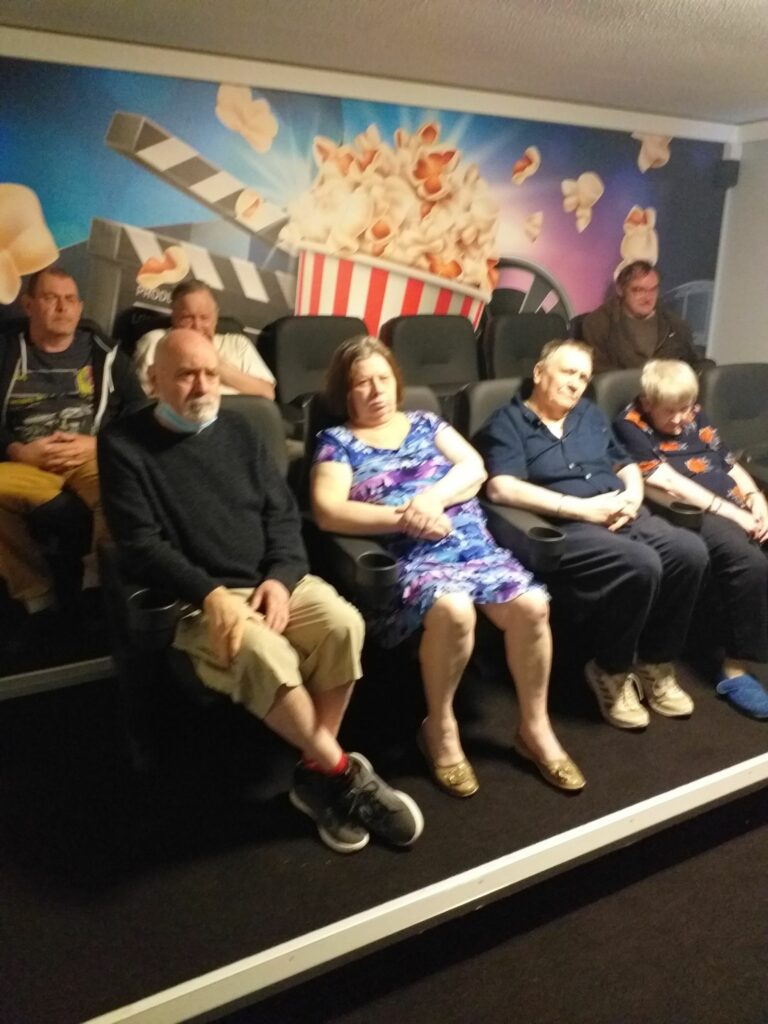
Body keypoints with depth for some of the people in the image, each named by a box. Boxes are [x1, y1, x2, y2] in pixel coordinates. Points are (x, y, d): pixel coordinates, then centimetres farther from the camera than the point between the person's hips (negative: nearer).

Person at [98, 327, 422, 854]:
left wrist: (281, 577, -9)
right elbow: (140, 543, -8)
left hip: (272, 579, 4)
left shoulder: (238, 430, 14)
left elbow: (283, 512, 10)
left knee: (342, 623, -25)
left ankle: (316, 773, -10)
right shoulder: (124, 444, 1)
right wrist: (209, 593, -21)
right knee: (264, 654, -34)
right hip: (194, 597, -4)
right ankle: (344, 772, -14)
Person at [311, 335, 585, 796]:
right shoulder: (337, 442, 9)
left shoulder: (425, 423, 20)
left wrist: (433, 497, -13)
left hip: (473, 544, 4)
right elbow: (328, 512, -6)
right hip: (407, 558, -4)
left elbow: (474, 468, 7)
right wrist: (403, 517, -15)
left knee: (531, 605, -21)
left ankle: (535, 727, -1)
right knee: (453, 610, -35)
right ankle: (440, 728, -9)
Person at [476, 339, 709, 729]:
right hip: (565, 528, -7)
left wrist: (633, 495, 1)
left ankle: (655, 663, -1)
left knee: (690, 551, -20)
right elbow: (501, 488, -15)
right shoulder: (507, 423, 1)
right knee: (640, 565, -32)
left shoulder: (590, 415, 23)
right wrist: (581, 508, -17)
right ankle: (611, 671, -7)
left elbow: (626, 465, 27)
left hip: (624, 519, 7)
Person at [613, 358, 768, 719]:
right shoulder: (631, 426, -3)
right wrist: (733, 513, -15)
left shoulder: (696, 418, 19)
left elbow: (730, 464, 19)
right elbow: (669, 484, -12)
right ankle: (735, 671, -21)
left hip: (738, 506, 8)